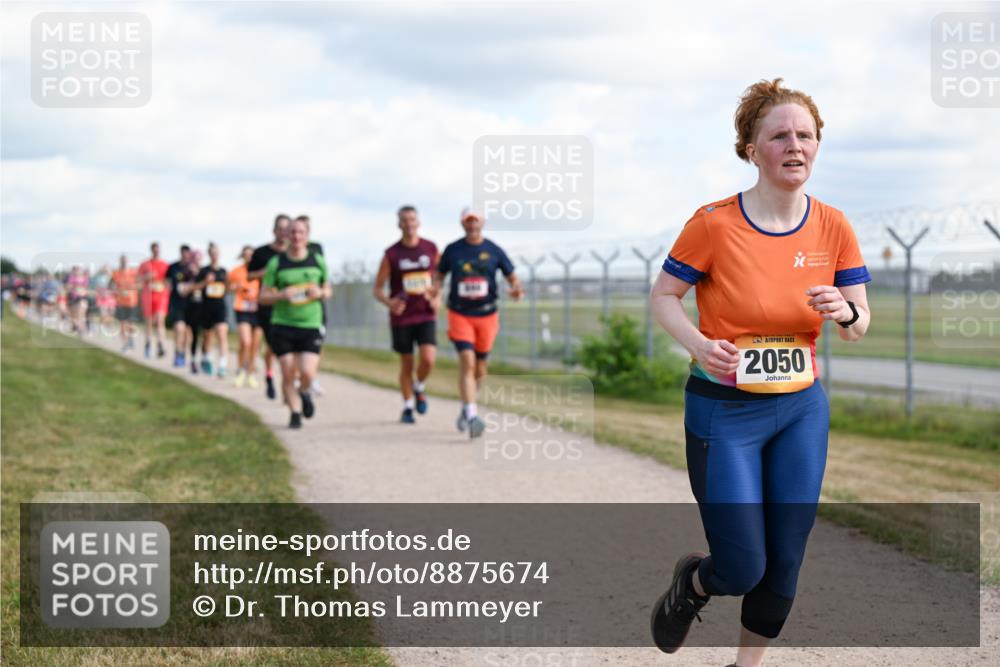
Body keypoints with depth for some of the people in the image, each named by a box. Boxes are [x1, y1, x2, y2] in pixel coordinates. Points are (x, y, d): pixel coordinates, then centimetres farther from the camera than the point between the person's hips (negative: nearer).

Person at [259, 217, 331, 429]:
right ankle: (295, 413, 16)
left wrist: (320, 293, -6)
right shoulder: (276, 263, 1)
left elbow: (328, 290, 17)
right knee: (288, 374, -2)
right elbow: (264, 296, 3)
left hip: (311, 326, 0)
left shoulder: (318, 261, 5)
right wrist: (282, 295, -16)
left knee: (307, 373, -13)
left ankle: (305, 393, 22)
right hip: (282, 326, 0)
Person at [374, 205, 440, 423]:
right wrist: (389, 302, -20)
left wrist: (438, 298, 1)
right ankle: (408, 407, 23)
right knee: (406, 364, 7)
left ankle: (419, 388, 15)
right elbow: (378, 289, 0)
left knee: (428, 359, -16)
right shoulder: (392, 254, -4)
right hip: (401, 317, -1)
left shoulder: (431, 249, 2)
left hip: (426, 315, 1)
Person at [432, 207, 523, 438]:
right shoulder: (453, 250, 0)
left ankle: (466, 408, 36)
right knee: (467, 362, -18)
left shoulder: (494, 251, 1)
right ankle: (471, 417, -23)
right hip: (459, 314, -2)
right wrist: (436, 288, -10)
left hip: (486, 315, 2)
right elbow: (440, 273, 11)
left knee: (479, 368, 11)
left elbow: (512, 277, 6)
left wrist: (516, 289, -17)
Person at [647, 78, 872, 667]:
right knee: (742, 570, -3)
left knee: (784, 563, 8)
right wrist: (700, 346, -22)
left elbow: (860, 327, 4)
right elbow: (663, 296, -4)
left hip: (802, 409, 4)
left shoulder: (833, 227, -2)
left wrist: (844, 313, -20)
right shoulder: (715, 224, -14)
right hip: (724, 412, -4)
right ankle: (692, 582, 33)